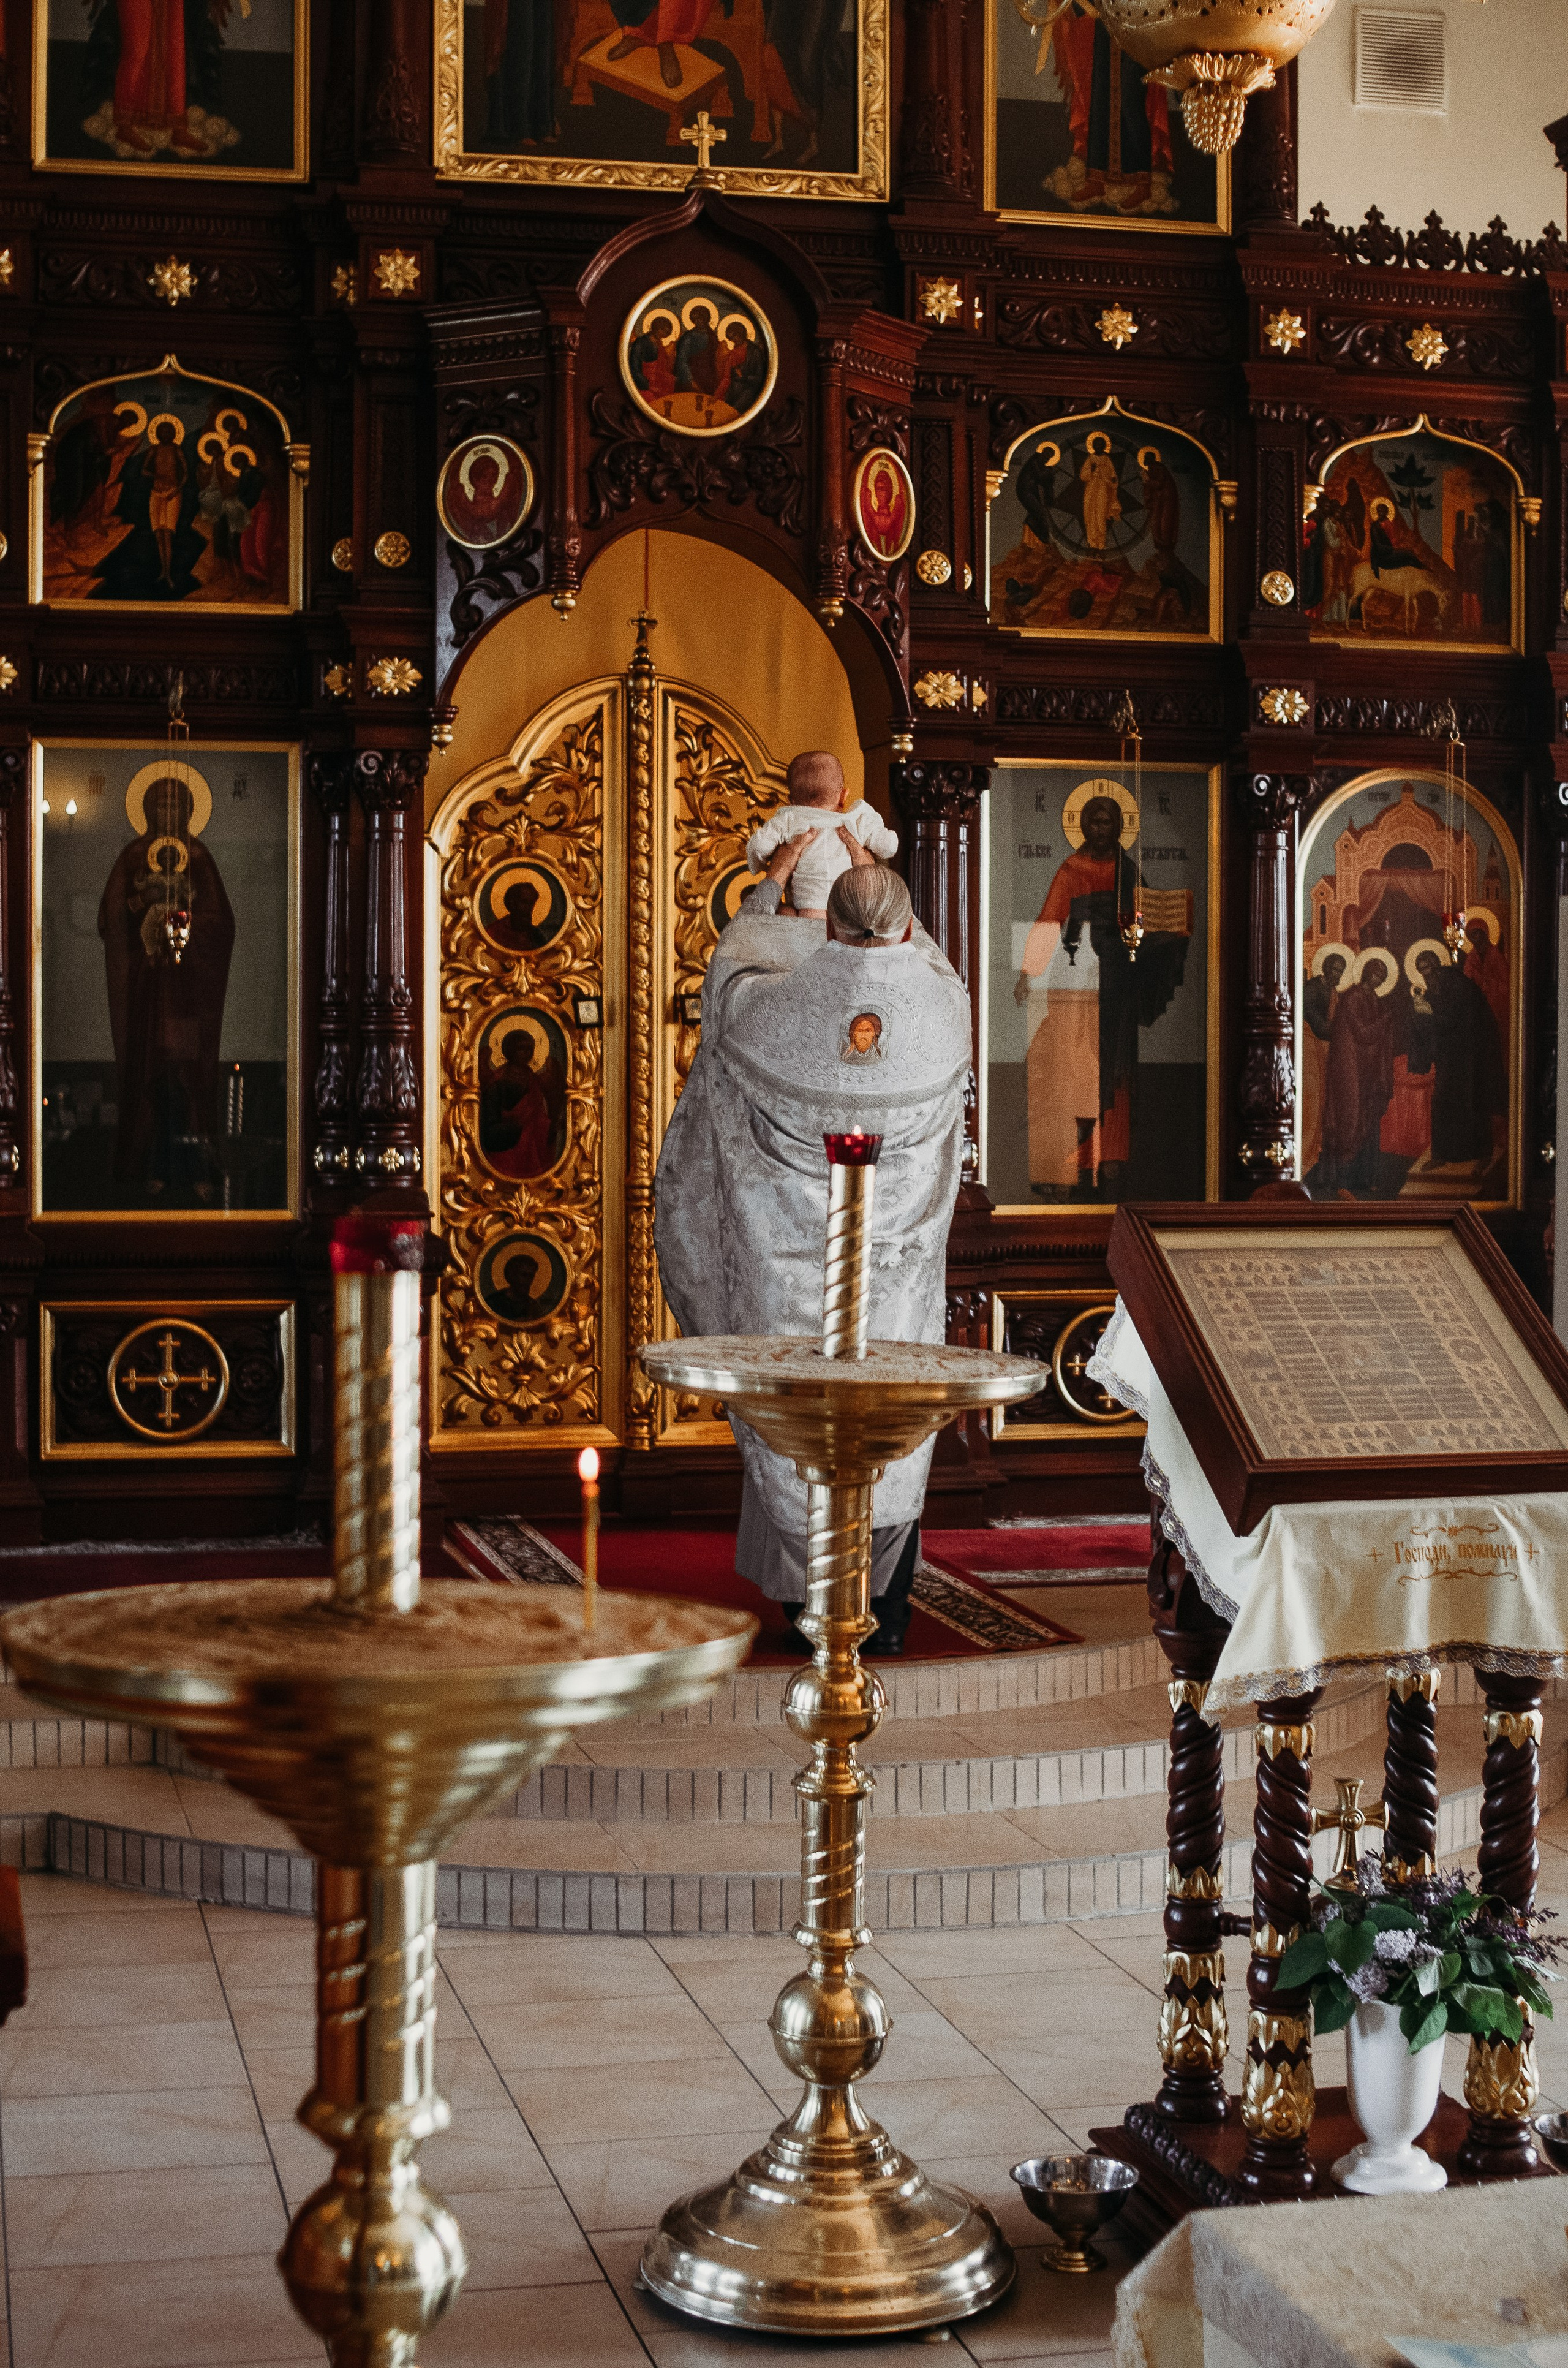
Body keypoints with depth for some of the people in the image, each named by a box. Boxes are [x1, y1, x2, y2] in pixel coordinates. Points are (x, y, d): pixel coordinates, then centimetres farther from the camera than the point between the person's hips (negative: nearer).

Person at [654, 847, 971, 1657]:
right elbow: (926, 958, 15)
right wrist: (879, 881, 28)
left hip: (794, 1259, -1)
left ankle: (810, 1608, 17)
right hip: (898, 1258, 1)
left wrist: (771, 885, 23)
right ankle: (887, 1612, 20)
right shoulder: (943, 1010, -12)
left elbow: (728, 967, 9)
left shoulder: (777, 1008, -16)